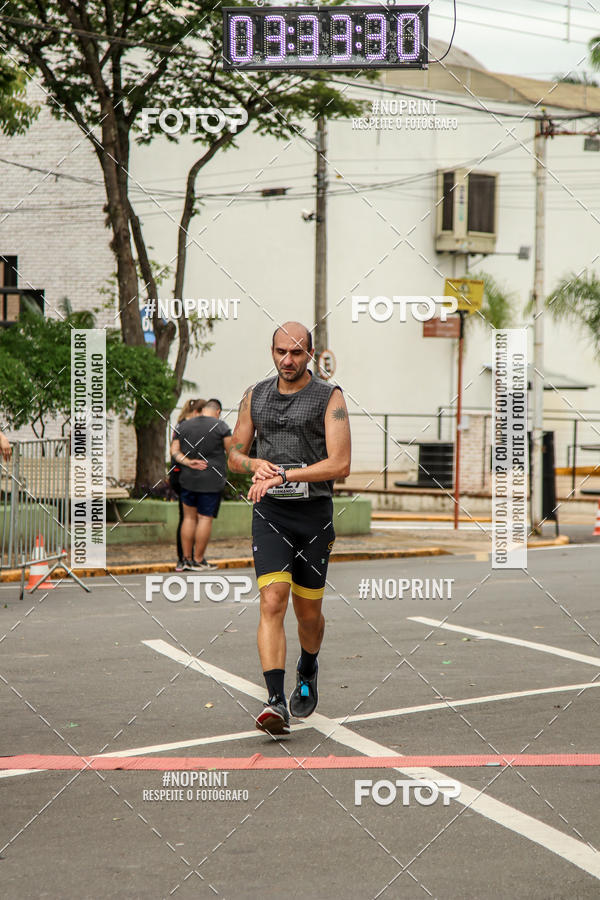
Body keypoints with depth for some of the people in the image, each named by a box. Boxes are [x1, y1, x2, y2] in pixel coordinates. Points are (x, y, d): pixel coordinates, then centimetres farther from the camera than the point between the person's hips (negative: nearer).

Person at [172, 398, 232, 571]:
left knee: (189, 517, 12)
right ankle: (198, 560, 3)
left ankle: (186, 558, 12)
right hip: (212, 479, -4)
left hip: (188, 478, 4)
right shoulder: (221, 427, -6)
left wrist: (187, 462, -10)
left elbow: (175, 451, 3)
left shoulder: (183, 426, 8)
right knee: (205, 518, 0)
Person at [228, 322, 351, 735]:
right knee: (272, 601, -16)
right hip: (270, 515, 1)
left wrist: (283, 476, -20)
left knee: (308, 612, 10)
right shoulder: (255, 396, 8)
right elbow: (235, 455, 17)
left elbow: (340, 464, -13)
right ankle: (276, 704, -21)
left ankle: (308, 670, 43)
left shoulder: (330, 398, -4)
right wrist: (255, 464, -7)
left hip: (314, 515, -1)